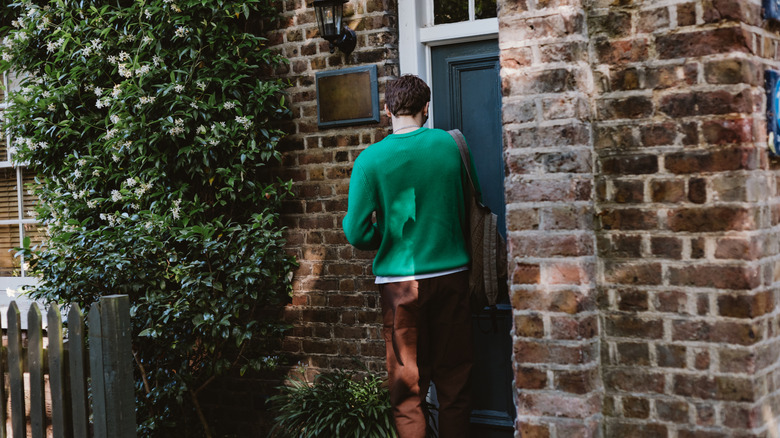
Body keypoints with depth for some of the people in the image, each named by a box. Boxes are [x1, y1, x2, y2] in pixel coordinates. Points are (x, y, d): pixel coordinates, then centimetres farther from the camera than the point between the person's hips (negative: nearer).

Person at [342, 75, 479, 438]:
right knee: (454, 384, 10)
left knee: (408, 391, 6)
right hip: (452, 273, 2)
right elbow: (469, 207, 10)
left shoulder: (371, 159, -7)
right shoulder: (450, 144, 0)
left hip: (401, 281, -2)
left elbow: (356, 233, -8)